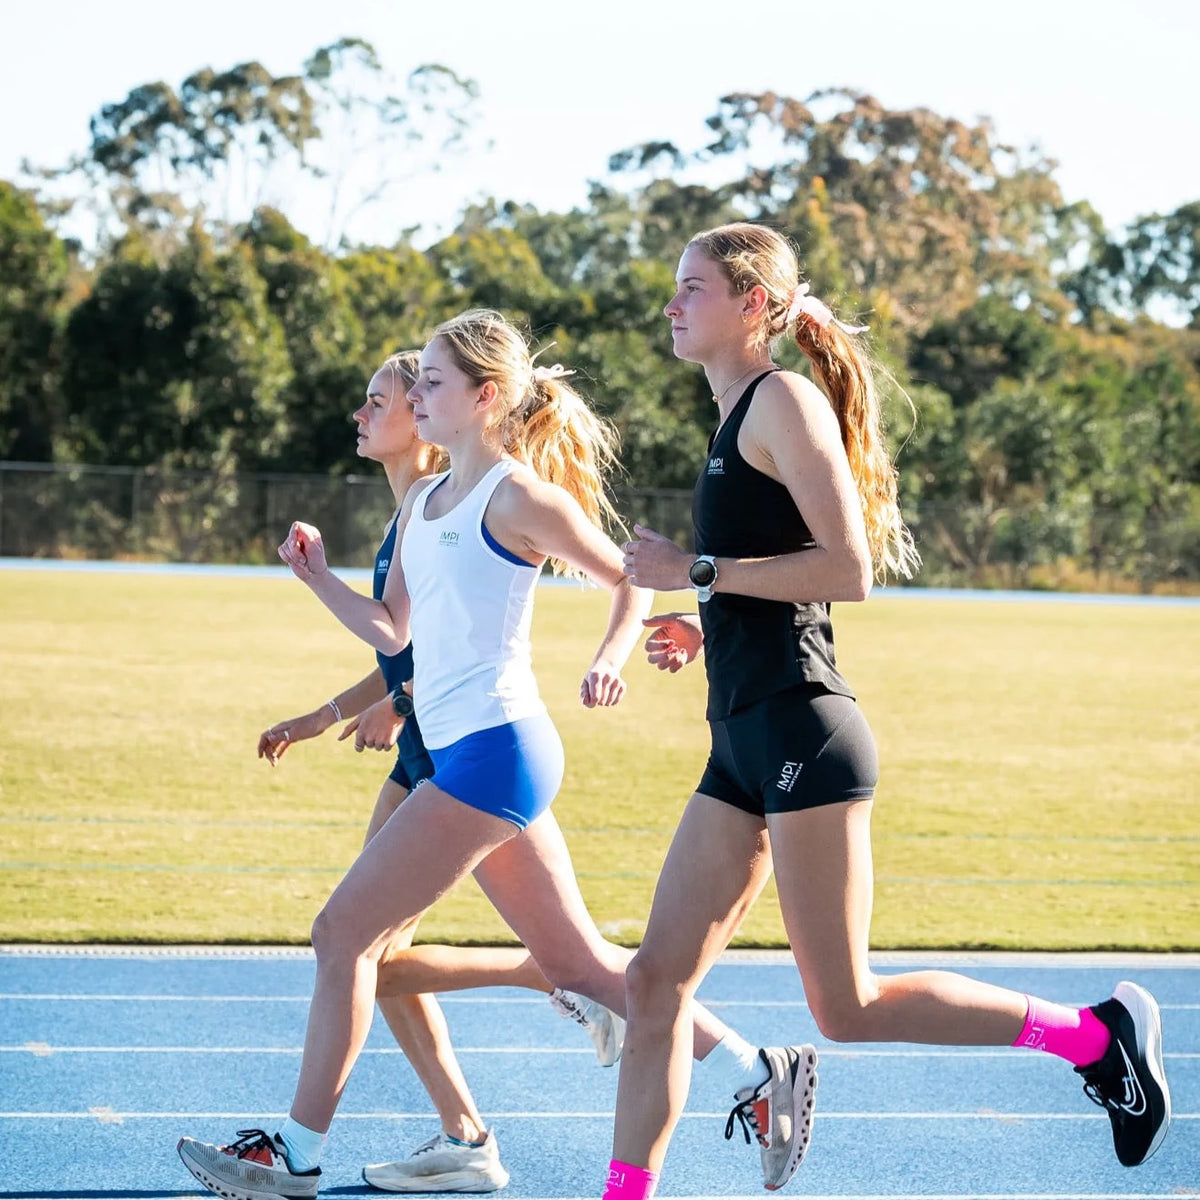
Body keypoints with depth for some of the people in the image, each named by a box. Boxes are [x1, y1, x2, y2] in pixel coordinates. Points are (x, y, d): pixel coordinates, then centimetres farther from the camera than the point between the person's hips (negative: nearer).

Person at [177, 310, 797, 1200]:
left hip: (493, 750, -9)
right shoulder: (422, 503, 17)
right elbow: (391, 629, 21)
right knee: (576, 960, 12)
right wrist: (318, 577, 7)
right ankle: (751, 1068, 18)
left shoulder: (517, 494, -8)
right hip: (461, 754, 9)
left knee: (344, 932, -7)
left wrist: (610, 658, -18)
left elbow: (633, 581, -1)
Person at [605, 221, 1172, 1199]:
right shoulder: (740, 419, 20)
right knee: (656, 980, 6)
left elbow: (849, 569, -17)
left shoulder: (783, 400, -8)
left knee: (847, 1008, -7)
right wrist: (708, 631, 16)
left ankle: (1096, 1034, 4)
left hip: (799, 730, -9)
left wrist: (698, 571, -15)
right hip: (747, 742, 9)